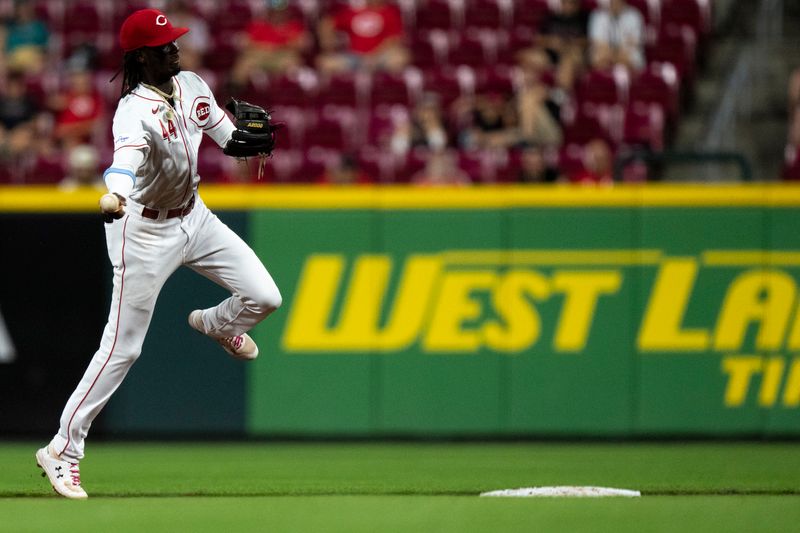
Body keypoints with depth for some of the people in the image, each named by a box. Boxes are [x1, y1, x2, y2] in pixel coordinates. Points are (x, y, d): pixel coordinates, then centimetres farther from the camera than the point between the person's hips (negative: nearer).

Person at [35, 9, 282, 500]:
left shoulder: (193, 86, -3)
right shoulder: (135, 110, -27)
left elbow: (223, 133, 14)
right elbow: (127, 155, -49)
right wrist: (115, 194, -69)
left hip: (194, 215, 7)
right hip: (145, 230, -7)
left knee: (265, 296, 1)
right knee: (122, 348, -6)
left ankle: (218, 323, 37)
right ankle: (63, 450, 2)